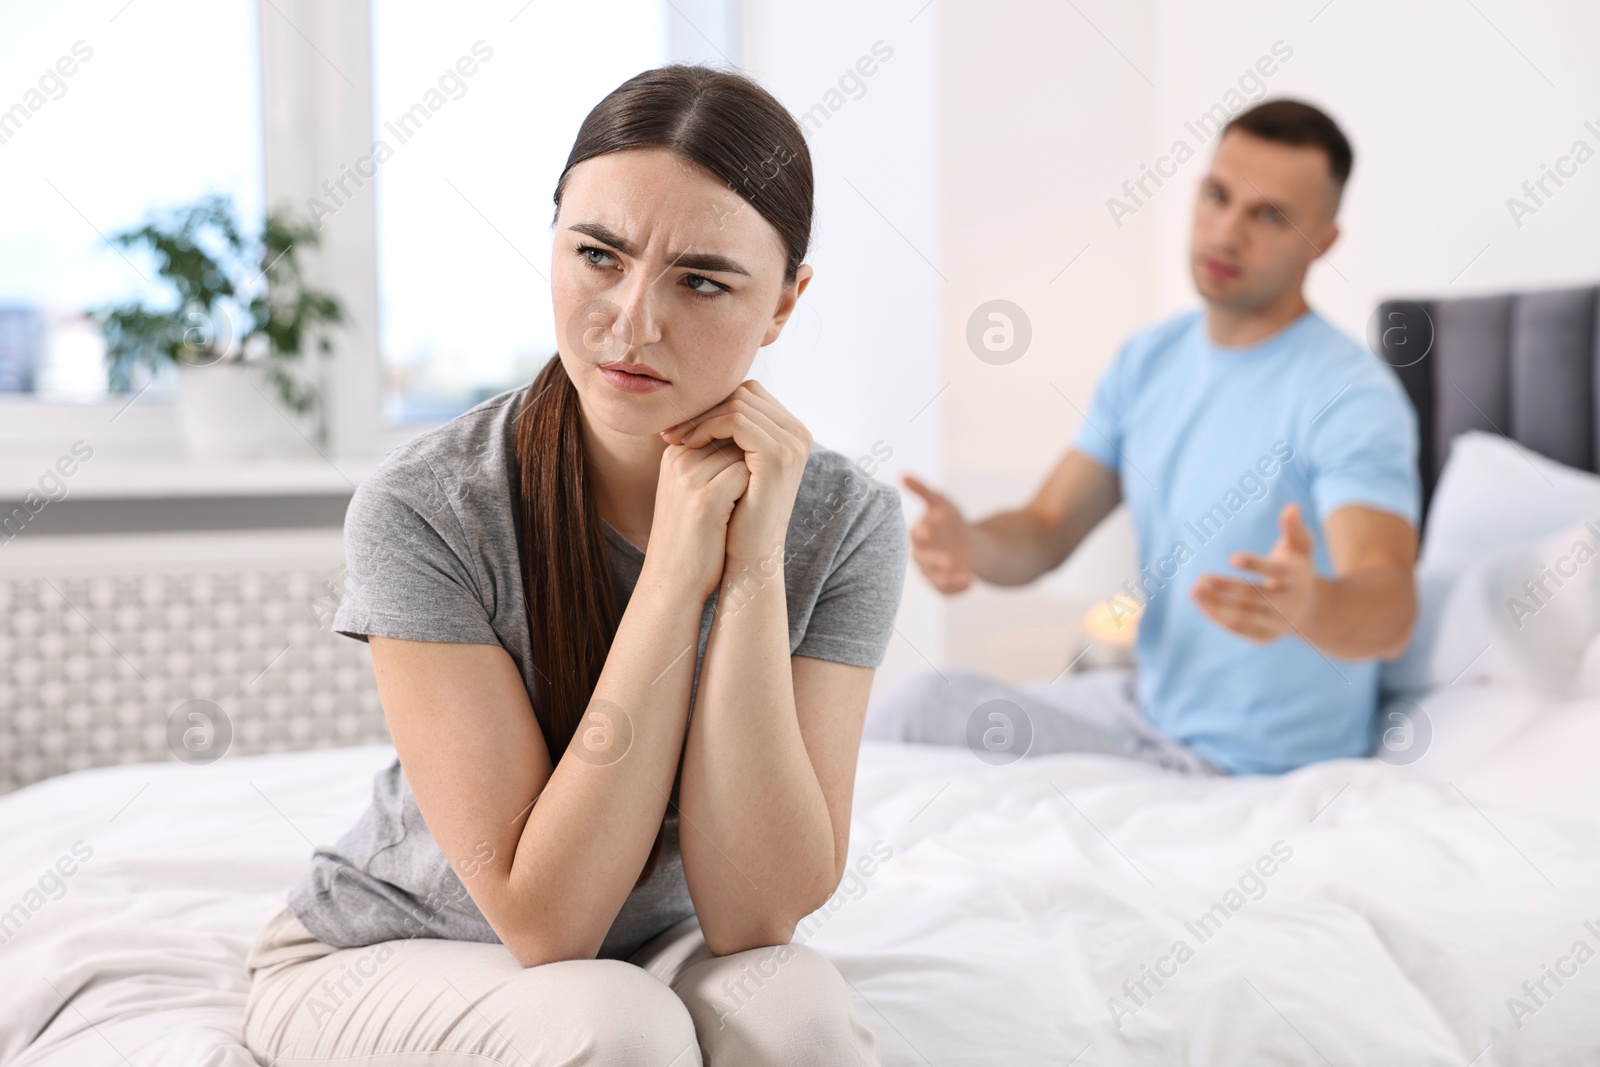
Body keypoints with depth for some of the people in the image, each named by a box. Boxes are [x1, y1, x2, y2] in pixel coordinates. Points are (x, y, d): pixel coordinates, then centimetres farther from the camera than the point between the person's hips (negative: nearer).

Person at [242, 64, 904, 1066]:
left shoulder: (847, 522, -16)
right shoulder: (426, 507, -24)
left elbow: (752, 917, -22)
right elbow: (543, 920, -26)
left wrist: (755, 569, -31)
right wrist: (676, 568, -31)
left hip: (658, 951, 2)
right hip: (384, 960, -2)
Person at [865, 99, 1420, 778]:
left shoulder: (1350, 397, -21)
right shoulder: (1149, 360, 2)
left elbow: (1391, 613, -34)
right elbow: (1046, 532, 2)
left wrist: (1309, 606, -57)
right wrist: (971, 545, -21)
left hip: (1257, 771, -7)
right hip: (1148, 700, 7)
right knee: (929, 699, 1)